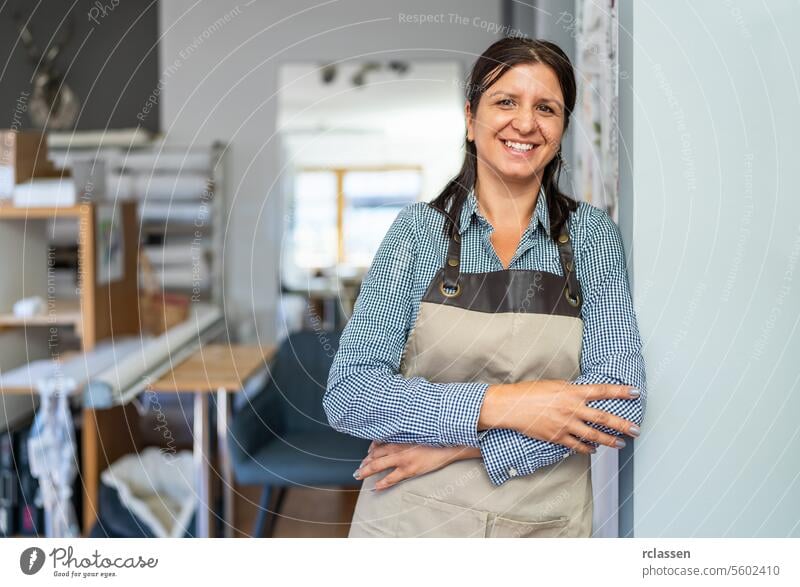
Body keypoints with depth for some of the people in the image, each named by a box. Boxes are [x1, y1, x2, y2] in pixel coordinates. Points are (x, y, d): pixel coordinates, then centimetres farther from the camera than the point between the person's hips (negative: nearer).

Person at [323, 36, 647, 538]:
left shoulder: (592, 234, -1)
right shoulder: (419, 228, -3)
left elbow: (620, 401, -11)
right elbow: (348, 394, -10)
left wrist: (461, 446, -17)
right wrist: (500, 405, -21)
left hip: (546, 525, 1)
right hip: (410, 520, -1)